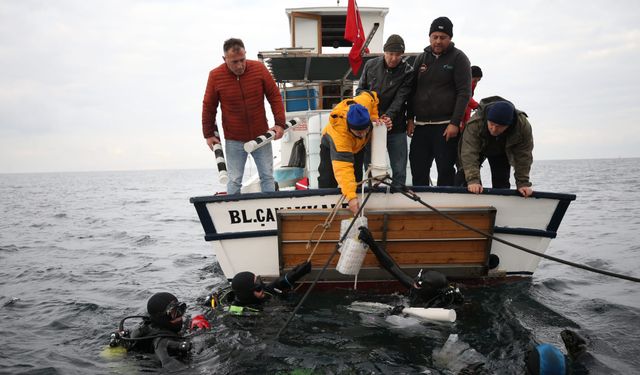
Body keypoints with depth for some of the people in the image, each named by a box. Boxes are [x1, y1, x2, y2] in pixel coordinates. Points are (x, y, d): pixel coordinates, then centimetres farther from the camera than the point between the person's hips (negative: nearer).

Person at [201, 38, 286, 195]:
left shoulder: (259, 69, -7)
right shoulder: (215, 76, -8)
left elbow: (274, 96, 1)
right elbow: (208, 107, 2)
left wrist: (280, 123, -4)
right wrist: (209, 134, 5)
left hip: (261, 136, 1)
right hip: (234, 141, -1)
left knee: (267, 177, 8)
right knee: (234, 181, 1)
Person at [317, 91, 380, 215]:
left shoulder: (363, 103, -41)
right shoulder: (339, 134, -51)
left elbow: (371, 95, -13)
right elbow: (343, 167, -57)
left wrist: (375, 118, -22)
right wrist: (351, 197, -64)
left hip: (357, 146, 4)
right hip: (332, 145, -4)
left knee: (357, 178, 2)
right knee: (327, 182, -6)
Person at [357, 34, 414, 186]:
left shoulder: (408, 71, -6)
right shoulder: (371, 65, 2)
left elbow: (400, 98, -14)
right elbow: (361, 89, 9)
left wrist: (389, 116, -29)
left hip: (396, 127, -2)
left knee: (399, 171, 3)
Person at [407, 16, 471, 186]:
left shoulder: (458, 58, 1)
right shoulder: (421, 58, 14)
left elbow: (464, 93, -6)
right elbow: (412, 90, 16)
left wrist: (455, 123, -15)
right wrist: (410, 119, 7)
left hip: (446, 126, -4)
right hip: (421, 125, 5)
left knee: (445, 169, -2)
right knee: (418, 169, 5)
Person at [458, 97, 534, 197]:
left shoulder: (523, 126, -37)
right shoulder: (475, 123, -43)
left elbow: (523, 157, -27)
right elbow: (469, 152, -44)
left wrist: (523, 184, -29)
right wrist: (473, 180, -53)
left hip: (501, 153, 1)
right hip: (479, 148, -1)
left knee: (502, 184, -3)